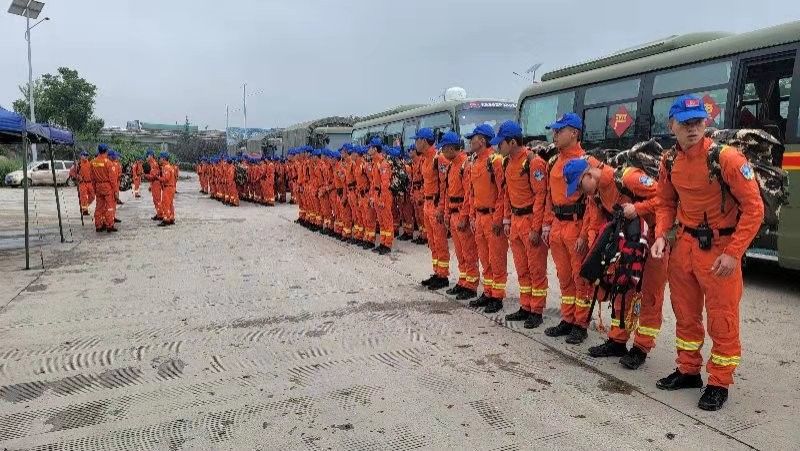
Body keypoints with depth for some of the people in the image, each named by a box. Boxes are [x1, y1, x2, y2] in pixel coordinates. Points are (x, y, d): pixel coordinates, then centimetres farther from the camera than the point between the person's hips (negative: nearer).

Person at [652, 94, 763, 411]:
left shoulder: (727, 158, -17)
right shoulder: (669, 162, 0)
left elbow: (753, 208, -15)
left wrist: (733, 253, -19)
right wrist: (661, 236, -3)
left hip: (719, 248, -5)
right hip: (684, 245, 6)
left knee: (722, 320, 4)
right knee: (685, 313, 16)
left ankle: (719, 384, 20)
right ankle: (688, 371, 34)